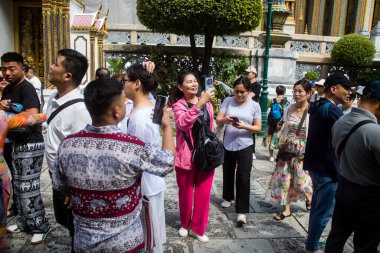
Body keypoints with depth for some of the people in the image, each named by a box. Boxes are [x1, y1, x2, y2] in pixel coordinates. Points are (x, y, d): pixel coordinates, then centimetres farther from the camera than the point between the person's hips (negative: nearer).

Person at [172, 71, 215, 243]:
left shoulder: (207, 103, 6)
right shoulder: (179, 105, -9)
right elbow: (182, 123, -30)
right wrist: (199, 104, -37)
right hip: (187, 156, -4)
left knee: (203, 193, 9)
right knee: (186, 193, 12)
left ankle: (197, 228, 26)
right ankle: (185, 224, 35)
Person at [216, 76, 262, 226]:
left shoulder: (255, 105, -3)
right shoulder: (228, 101, -2)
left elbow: (258, 128, -3)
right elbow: (218, 120, -5)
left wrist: (244, 126, -22)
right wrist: (226, 120, -28)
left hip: (245, 146, -2)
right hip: (228, 145, 2)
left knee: (243, 178, -5)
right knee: (228, 174, 20)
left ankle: (241, 211, 3)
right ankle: (228, 197, 44)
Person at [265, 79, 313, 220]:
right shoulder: (289, 109, 3)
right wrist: (283, 143, 3)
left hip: (302, 151, -4)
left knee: (301, 181, 4)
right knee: (283, 178, 5)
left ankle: (309, 198, 39)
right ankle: (286, 209, 20)